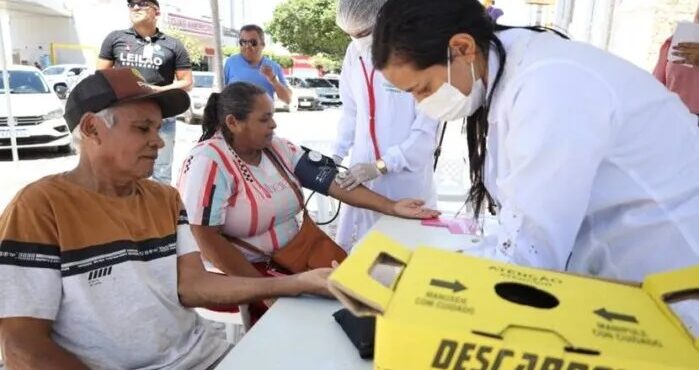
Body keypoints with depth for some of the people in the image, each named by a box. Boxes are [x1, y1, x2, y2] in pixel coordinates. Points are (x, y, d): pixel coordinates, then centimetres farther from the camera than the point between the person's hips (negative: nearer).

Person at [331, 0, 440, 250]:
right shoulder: (355, 52, 1)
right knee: (353, 250, 13)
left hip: (405, 179, -4)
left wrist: (382, 166, -16)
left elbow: (427, 132, -12)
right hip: (362, 169, 5)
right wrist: (337, 154, 7)